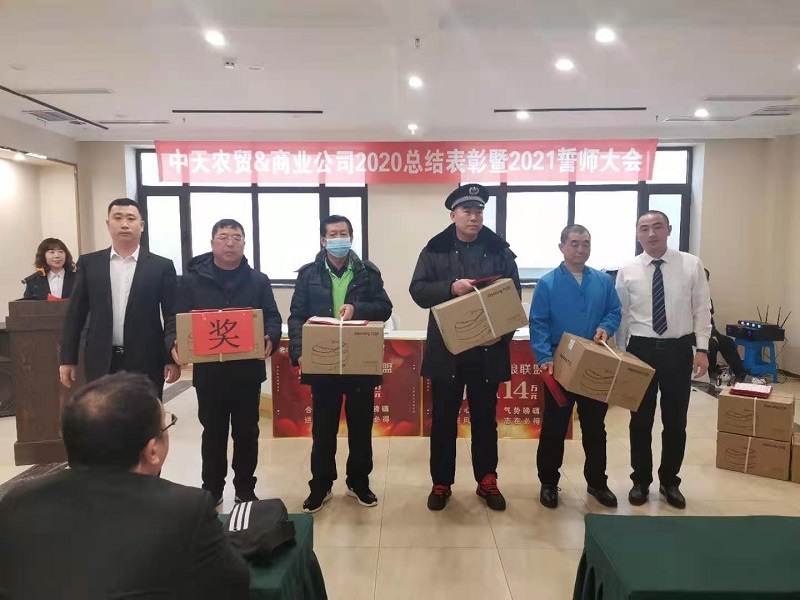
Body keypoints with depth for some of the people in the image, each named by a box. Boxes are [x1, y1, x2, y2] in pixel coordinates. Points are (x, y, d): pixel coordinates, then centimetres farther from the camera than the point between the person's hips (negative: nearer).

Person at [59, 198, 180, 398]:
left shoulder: (162, 266, 1)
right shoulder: (89, 263, 6)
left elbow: (171, 316, 0)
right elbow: (75, 313, 7)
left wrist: (173, 359, -4)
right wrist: (68, 359, 4)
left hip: (146, 362, -1)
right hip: (101, 362, 2)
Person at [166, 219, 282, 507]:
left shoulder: (258, 281, 4)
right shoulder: (192, 280, 2)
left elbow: (272, 319, -1)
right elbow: (177, 321, -2)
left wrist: (270, 339, -23)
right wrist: (174, 343, -23)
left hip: (248, 371, 1)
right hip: (209, 372, 0)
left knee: (246, 432, 12)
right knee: (213, 432, 14)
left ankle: (245, 488, 28)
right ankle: (212, 489, 31)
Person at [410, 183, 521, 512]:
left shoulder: (500, 250, 3)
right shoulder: (435, 249, 2)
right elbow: (417, 290, -6)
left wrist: (503, 333, -14)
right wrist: (451, 287, -22)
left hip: (488, 349, 1)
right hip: (446, 349, -1)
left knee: (485, 418, 13)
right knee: (443, 419, 9)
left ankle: (487, 481, 29)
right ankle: (441, 483, 24)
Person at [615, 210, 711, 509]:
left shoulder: (691, 265, -1)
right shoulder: (628, 271, -1)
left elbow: (702, 310, 0)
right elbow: (621, 315, 2)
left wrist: (702, 349, -7)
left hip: (679, 350, 0)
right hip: (641, 349, 0)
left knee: (676, 421, 12)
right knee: (640, 421, 10)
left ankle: (669, 481, 31)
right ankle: (641, 481, 28)